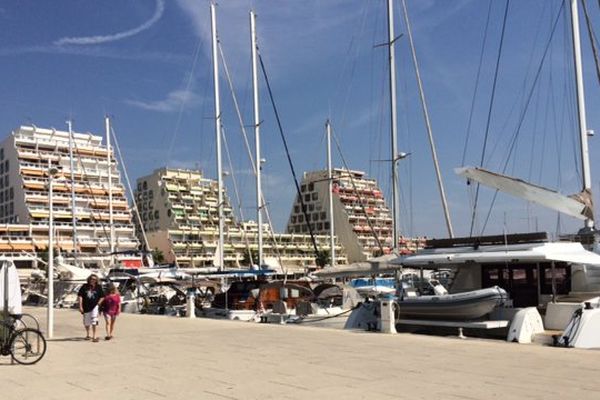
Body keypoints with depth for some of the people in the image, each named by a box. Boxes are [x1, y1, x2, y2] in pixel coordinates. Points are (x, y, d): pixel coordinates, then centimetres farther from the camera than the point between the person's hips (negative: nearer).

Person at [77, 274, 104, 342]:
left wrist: (98, 304, -6)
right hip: (86, 307, 2)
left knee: (94, 321, -16)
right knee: (87, 322, 16)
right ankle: (87, 335, 38)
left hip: (94, 306, -2)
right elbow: (80, 296, -1)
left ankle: (94, 336, -10)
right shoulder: (85, 287, 0)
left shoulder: (98, 287, 0)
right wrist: (80, 306, -6)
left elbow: (102, 297, 7)